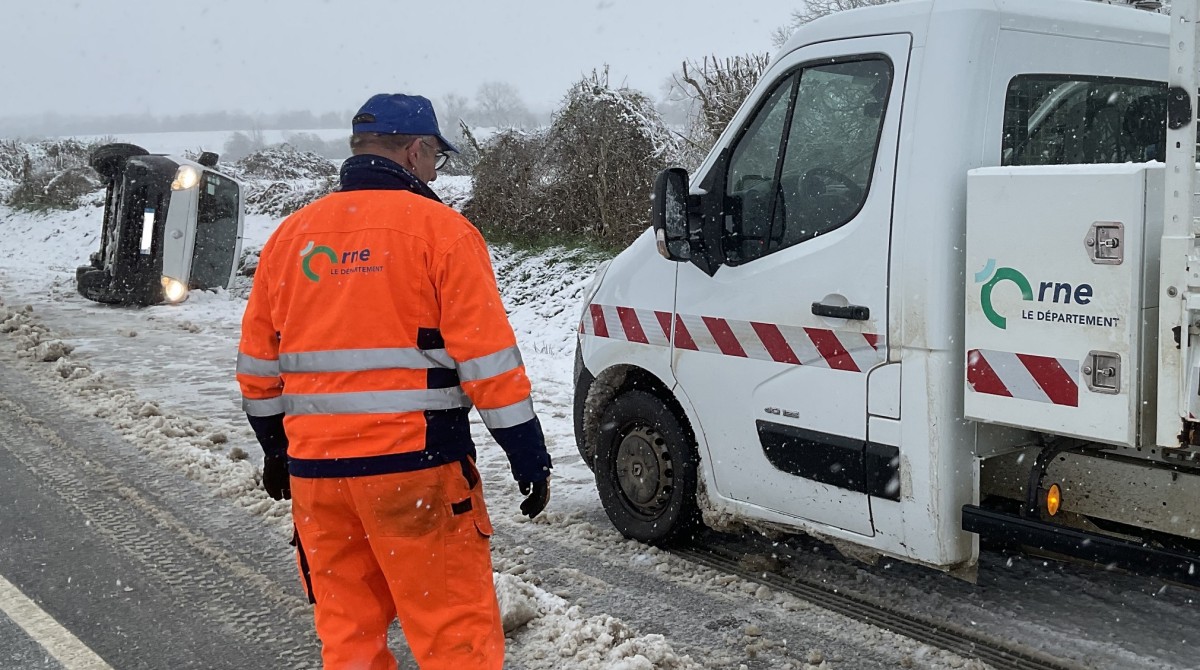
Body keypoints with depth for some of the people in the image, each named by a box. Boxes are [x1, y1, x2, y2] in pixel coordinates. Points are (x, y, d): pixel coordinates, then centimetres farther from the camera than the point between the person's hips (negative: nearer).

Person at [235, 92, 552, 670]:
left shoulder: (290, 235, 12)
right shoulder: (439, 229, -5)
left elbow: (256, 362, 16)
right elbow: (486, 355, -10)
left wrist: (275, 449, 28)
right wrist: (529, 455, -4)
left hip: (314, 467, 6)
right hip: (416, 465, -6)